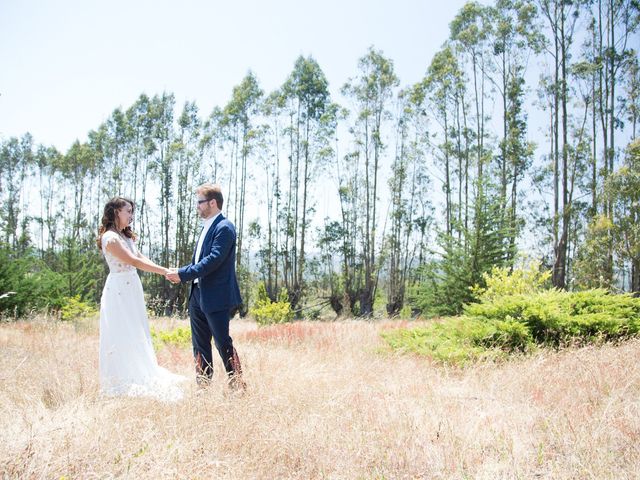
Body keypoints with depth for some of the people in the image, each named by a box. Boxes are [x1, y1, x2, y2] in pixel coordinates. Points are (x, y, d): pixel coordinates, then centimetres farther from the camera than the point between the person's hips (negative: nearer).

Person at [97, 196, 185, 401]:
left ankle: (135, 379, 22)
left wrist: (165, 271, -6)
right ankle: (122, 383, 8)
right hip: (119, 292, -9)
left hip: (131, 290, 9)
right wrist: (165, 271, -18)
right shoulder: (110, 238, -15)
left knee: (136, 336, 13)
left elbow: (141, 258, 6)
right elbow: (135, 262, -19)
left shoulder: (126, 236, 13)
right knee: (122, 336, -2)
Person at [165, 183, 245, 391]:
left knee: (223, 343, -4)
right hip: (198, 295, 9)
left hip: (217, 297, -9)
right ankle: (203, 387, 21)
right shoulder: (207, 227, 16)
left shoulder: (224, 227, -13)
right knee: (200, 345, 13)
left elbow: (214, 260, -23)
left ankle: (238, 387, 6)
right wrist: (181, 272, 3)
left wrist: (183, 274, -21)